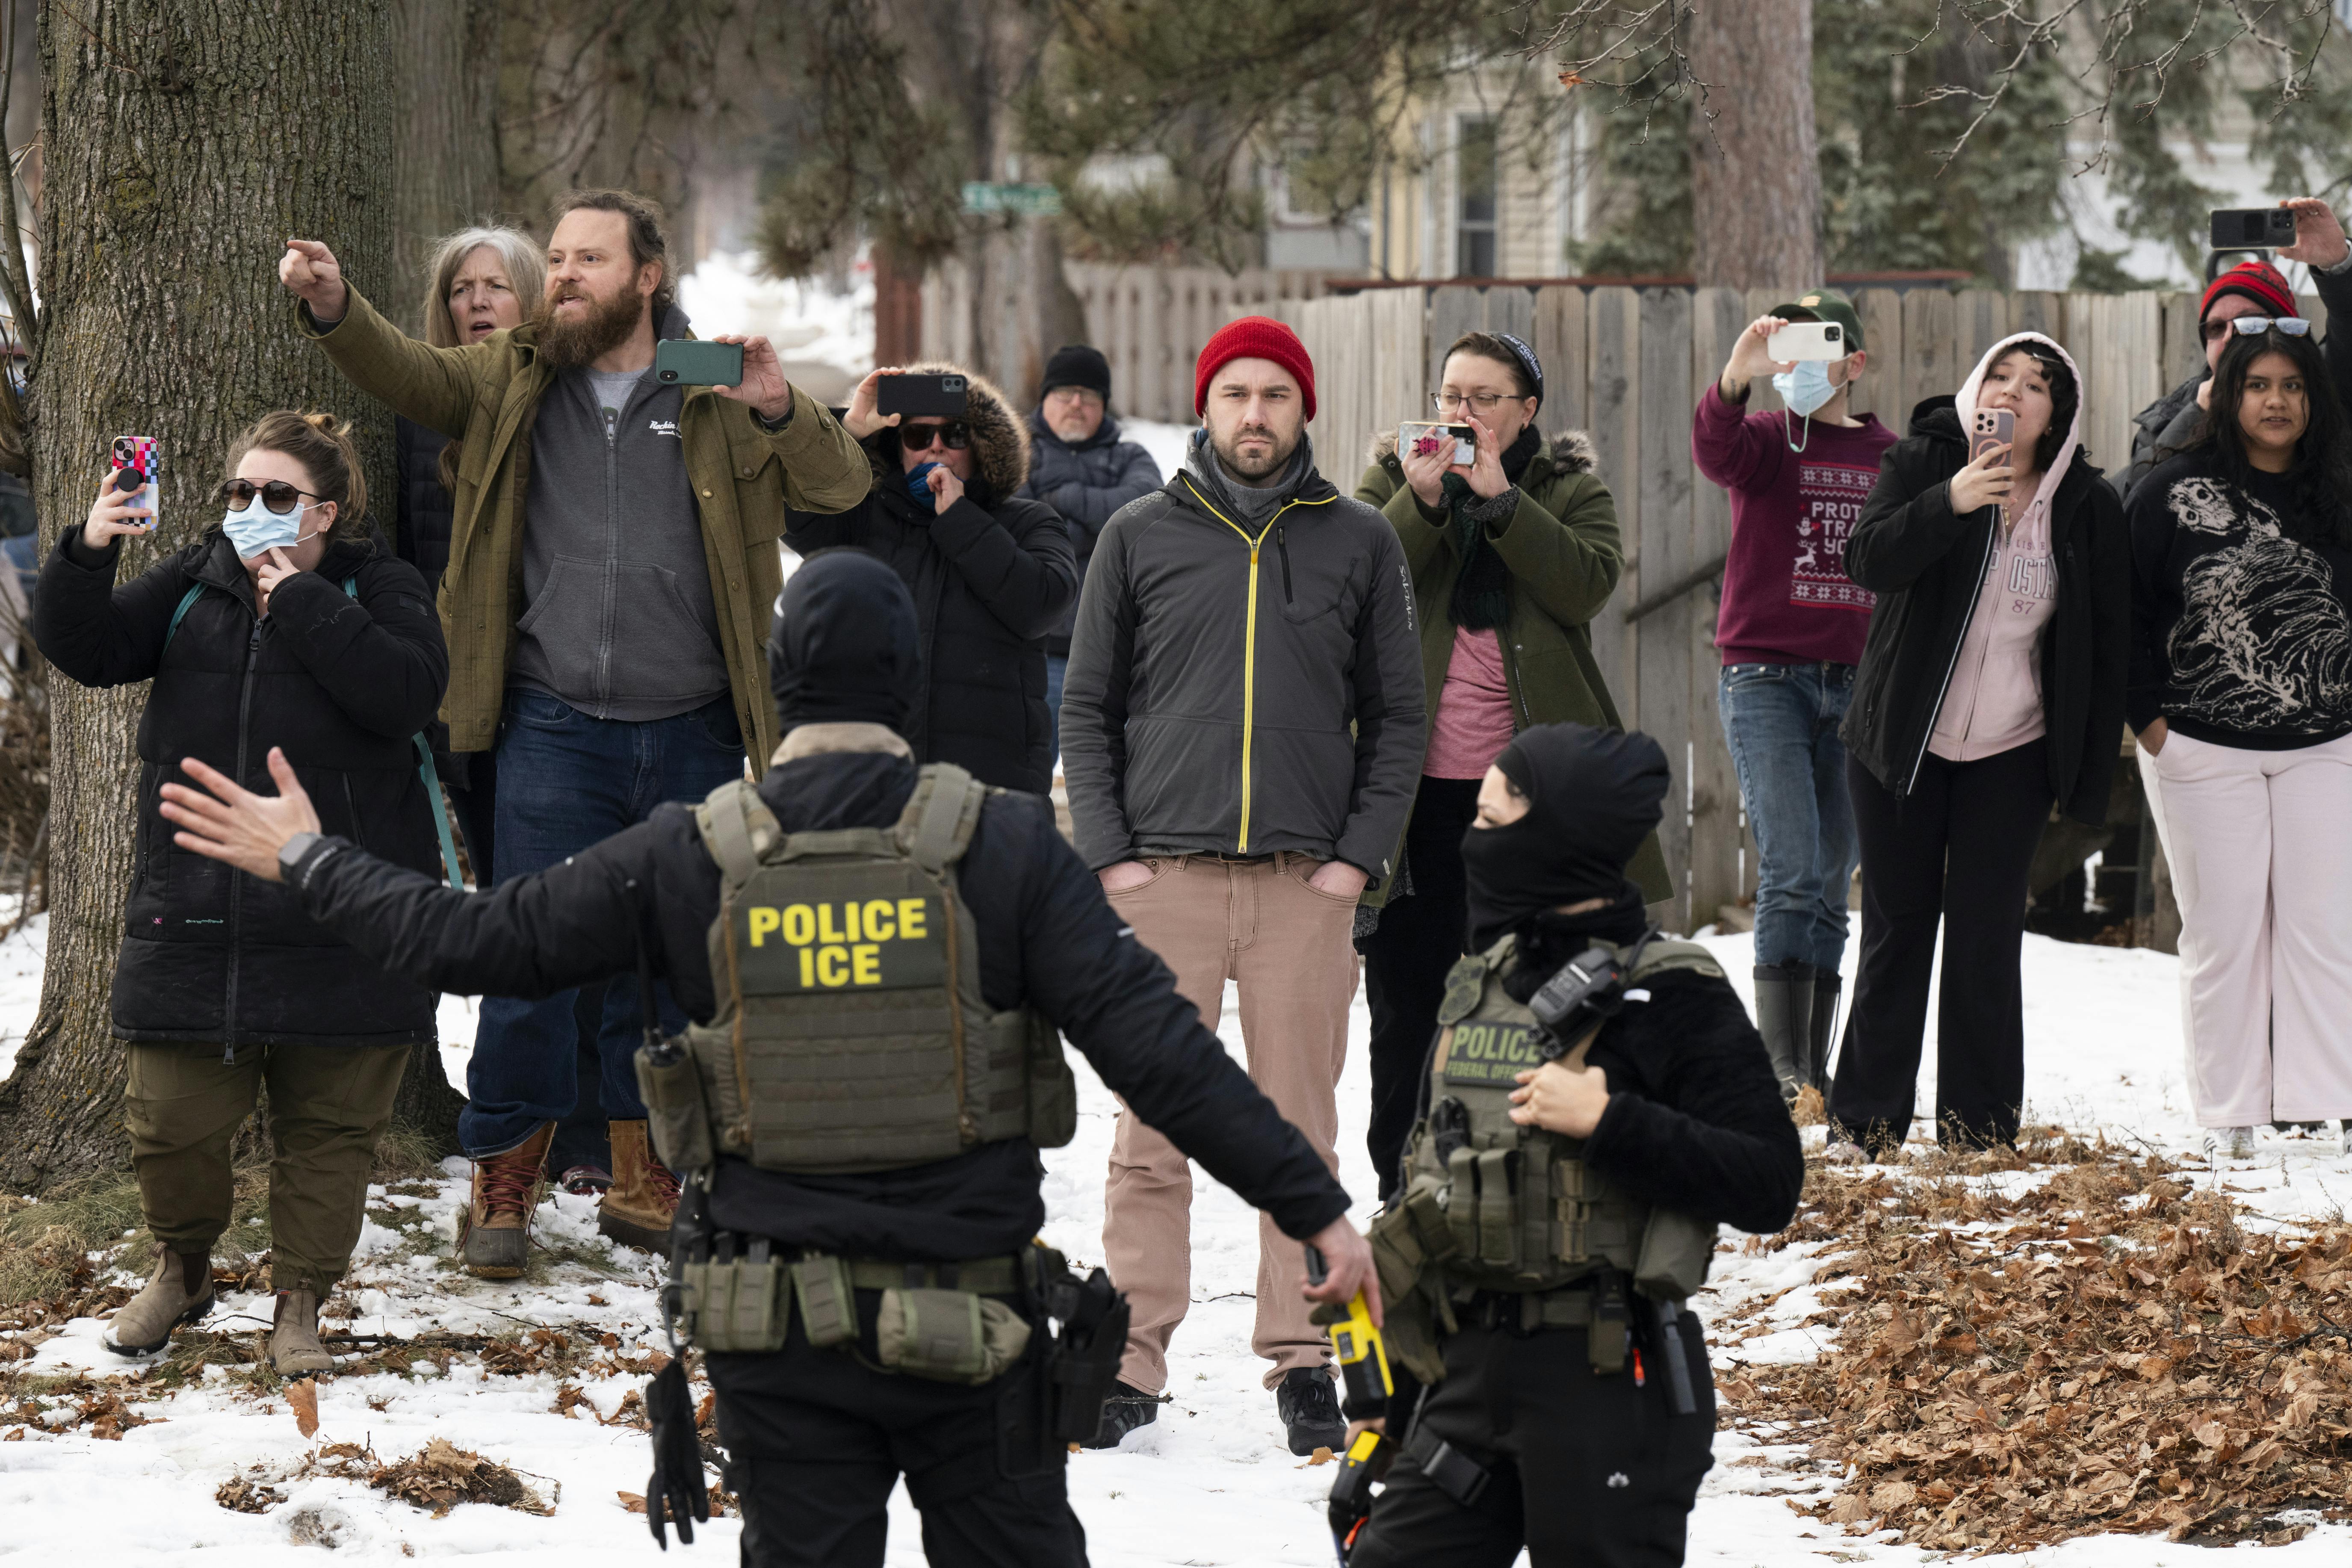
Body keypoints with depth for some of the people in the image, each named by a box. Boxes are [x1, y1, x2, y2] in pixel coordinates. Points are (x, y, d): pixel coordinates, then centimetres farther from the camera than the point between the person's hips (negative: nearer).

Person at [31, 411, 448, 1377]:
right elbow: (88, 651, -2)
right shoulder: (192, 586, 10)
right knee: (170, 1116, 4)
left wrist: (301, 603, -17)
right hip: (193, 915, 3)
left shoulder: (378, 590, 1)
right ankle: (182, 1269, 30)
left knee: (328, 1124, 4)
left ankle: (300, 1304, 18)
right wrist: (87, 556, -20)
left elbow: (409, 692, -18)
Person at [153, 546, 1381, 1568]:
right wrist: (1311, 1204, -10)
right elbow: (1153, 1041, -12)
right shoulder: (1005, 844, -7)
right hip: (971, 1324, -1)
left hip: (782, 1340, 1)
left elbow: (475, 941, 3)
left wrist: (306, 864, 18)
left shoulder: (690, 858, -3)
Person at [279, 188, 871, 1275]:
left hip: (693, 735, 1)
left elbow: (842, 489, 0)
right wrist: (333, 309, -28)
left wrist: (778, 410, -19)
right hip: (556, 729, -1)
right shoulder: (512, 380, 7)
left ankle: (645, 1183, 24)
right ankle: (502, 1182, 10)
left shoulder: (715, 395, 4)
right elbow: (407, 376, -8)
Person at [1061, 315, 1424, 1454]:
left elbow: (1396, 718, 11)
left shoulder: (1360, 544, 9)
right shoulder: (1140, 539, 8)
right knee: (1152, 1136, -1)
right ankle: (1133, 1360, 3)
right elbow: (1087, 710, 10)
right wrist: (1109, 853, -2)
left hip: (1306, 886, 0)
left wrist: (1359, 854, -1)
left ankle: (1304, 1361, 7)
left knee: (1301, 1134, 2)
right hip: (1161, 877, 0)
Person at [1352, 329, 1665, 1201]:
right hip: (1417, 778, 1)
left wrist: (1499, 499, -16)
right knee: (1407, 993, 4)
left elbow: (1589, 585, -11)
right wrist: (1423, 501, -19)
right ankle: (1402, 1189, 12)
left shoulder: (1569, 489, 8)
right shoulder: (1392, 481, 10)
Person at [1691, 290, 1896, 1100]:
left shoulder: (1890, 457, 11)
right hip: (1765, 676, -4)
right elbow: (1715, 450, -22)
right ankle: (1780, 1063, -15)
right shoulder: (1766, 441, 1)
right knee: (1792, 867, -14)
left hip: (1857, 689, 4)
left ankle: (1814, 1069, 15)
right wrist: (1734, 381, -41)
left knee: (1832, 881, 8)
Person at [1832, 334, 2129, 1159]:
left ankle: (1979, 1129, 7)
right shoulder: (1922, 464, -3)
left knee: (1986, 938, -1)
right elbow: (1869, 561, -16)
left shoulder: (2086, 506, -1)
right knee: (1896, 929, 4)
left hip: (2012, 753, 0)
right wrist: (1950, 502, -31)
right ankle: (1865, 1122, 12)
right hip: (1902, 745, 0)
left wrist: (2090, 771, 1)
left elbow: (2107, 646, 4)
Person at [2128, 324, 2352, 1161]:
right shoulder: (2177, 492, -3)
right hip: (2202, 748, -2)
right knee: (2223, 930, 2)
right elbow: (2126, 604, -1)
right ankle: (2231, 1117, 8)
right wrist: (2148, 712, -5)